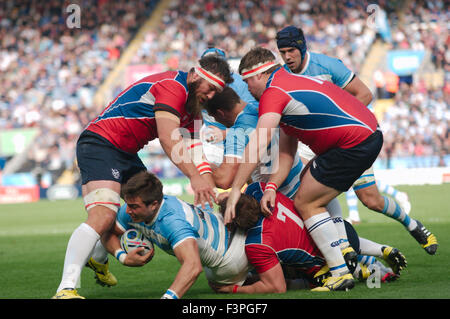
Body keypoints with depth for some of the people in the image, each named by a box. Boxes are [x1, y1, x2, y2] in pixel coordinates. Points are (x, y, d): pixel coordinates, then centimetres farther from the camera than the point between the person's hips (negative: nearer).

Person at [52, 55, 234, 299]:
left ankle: (98, 259, 36)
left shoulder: (192, 104, 14)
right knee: (103, 216, -26)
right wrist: (194, 176, -35)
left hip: (127, 154, 11)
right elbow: (168, 139, -28)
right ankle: (66, 289, -34)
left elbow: (192, 150, 9)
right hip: (100, 144, -11)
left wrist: (206, 179, -9)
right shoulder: (173, 86, -18)